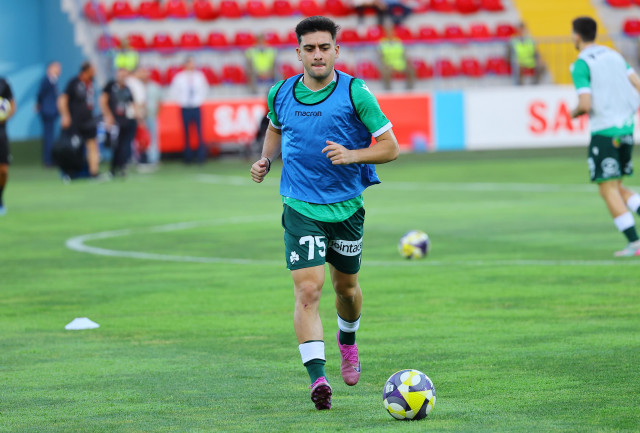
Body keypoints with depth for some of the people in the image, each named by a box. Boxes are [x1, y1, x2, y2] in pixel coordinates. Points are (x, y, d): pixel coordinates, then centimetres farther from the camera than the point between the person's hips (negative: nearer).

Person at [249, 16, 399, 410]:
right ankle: (317, 378, -20)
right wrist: (266, 160, 5)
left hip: (347, 207, 0)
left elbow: (390, 147, -8)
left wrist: (352, 155, -25)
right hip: (301, 209, 0)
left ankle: (348, 340, 50)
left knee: (346, 286, 18)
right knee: (307, 290, -15)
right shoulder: (281, 94, -1)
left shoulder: (355, 93, -10)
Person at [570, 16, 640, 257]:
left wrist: (575, 113, 4)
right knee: (615, 188, 18)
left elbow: (585, 104, -18)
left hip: (603, 131, -7)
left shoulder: (581, 65, -9)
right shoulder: (614, 55, 13)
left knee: (608, 189, -1)